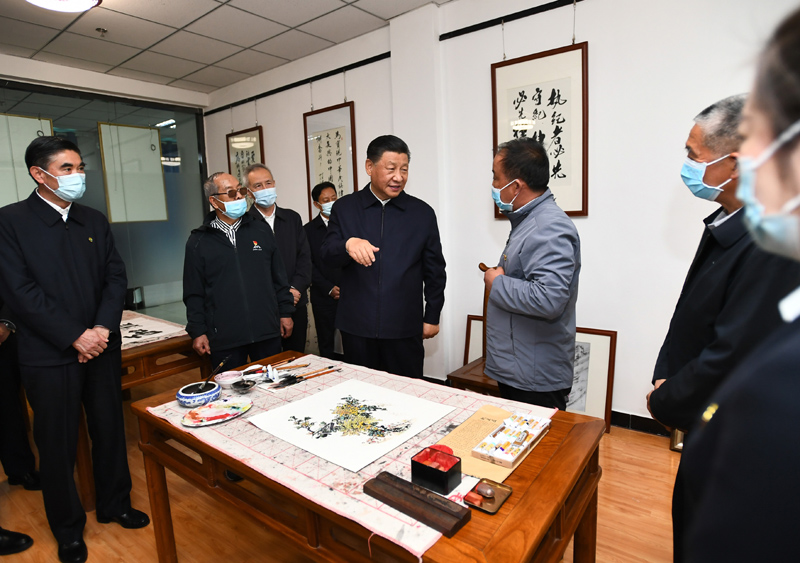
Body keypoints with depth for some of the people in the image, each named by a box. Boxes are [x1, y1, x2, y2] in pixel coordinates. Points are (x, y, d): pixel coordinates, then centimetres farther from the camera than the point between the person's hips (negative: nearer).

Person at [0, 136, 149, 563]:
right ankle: (68, 528, 31)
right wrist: (75, 336, -16)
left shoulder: (94, 221, 9)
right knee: (58, 444, 10)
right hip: (49, 355, -4)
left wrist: (103, 328, -9)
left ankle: (114, 504, 36)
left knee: (110, 430, 15)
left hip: (102, 347, 4)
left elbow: (116, 276, 4)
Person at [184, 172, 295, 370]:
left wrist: (285, 313, 8)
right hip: (224, 337, -2)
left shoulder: (261, 230, 8)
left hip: (267, 331, 2)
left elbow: (278, 277, 10)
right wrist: (198, 331, 0)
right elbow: (194, 293, 3)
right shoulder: (198, 242, 2)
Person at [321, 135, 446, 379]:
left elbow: (435, 271, 7)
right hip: (356, 327, 1)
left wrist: (432, 317, 6)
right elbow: (326, 256, -2)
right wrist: (348, 245, -24)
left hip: (404, 329, 0)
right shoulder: (344, 208, 4)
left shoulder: (422, 213, 3)